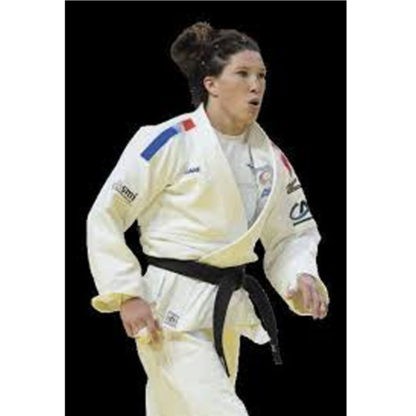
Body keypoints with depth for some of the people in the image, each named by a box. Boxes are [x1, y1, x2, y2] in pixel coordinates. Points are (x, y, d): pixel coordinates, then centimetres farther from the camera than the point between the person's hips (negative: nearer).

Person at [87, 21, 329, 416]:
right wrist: (127, 295, -14)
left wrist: (302, 277, -7)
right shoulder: (170, 142, -12)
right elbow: (104, 218, -8)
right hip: (173, 309, -7)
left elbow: (292, 234, 15)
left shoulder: (270, 157, 7)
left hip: (226, 309, 7)